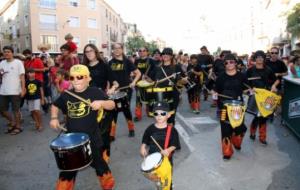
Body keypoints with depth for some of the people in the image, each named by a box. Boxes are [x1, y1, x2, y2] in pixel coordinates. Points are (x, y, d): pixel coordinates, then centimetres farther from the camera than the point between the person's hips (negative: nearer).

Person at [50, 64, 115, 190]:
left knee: (99, 164, 15)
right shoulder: (66, 95, 1)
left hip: (92, 138, -2)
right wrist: (54, 118, 2)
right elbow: (55, 105, 19)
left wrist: (102, 103, -35)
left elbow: (112, 105, -15)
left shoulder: (95, 92, -10)